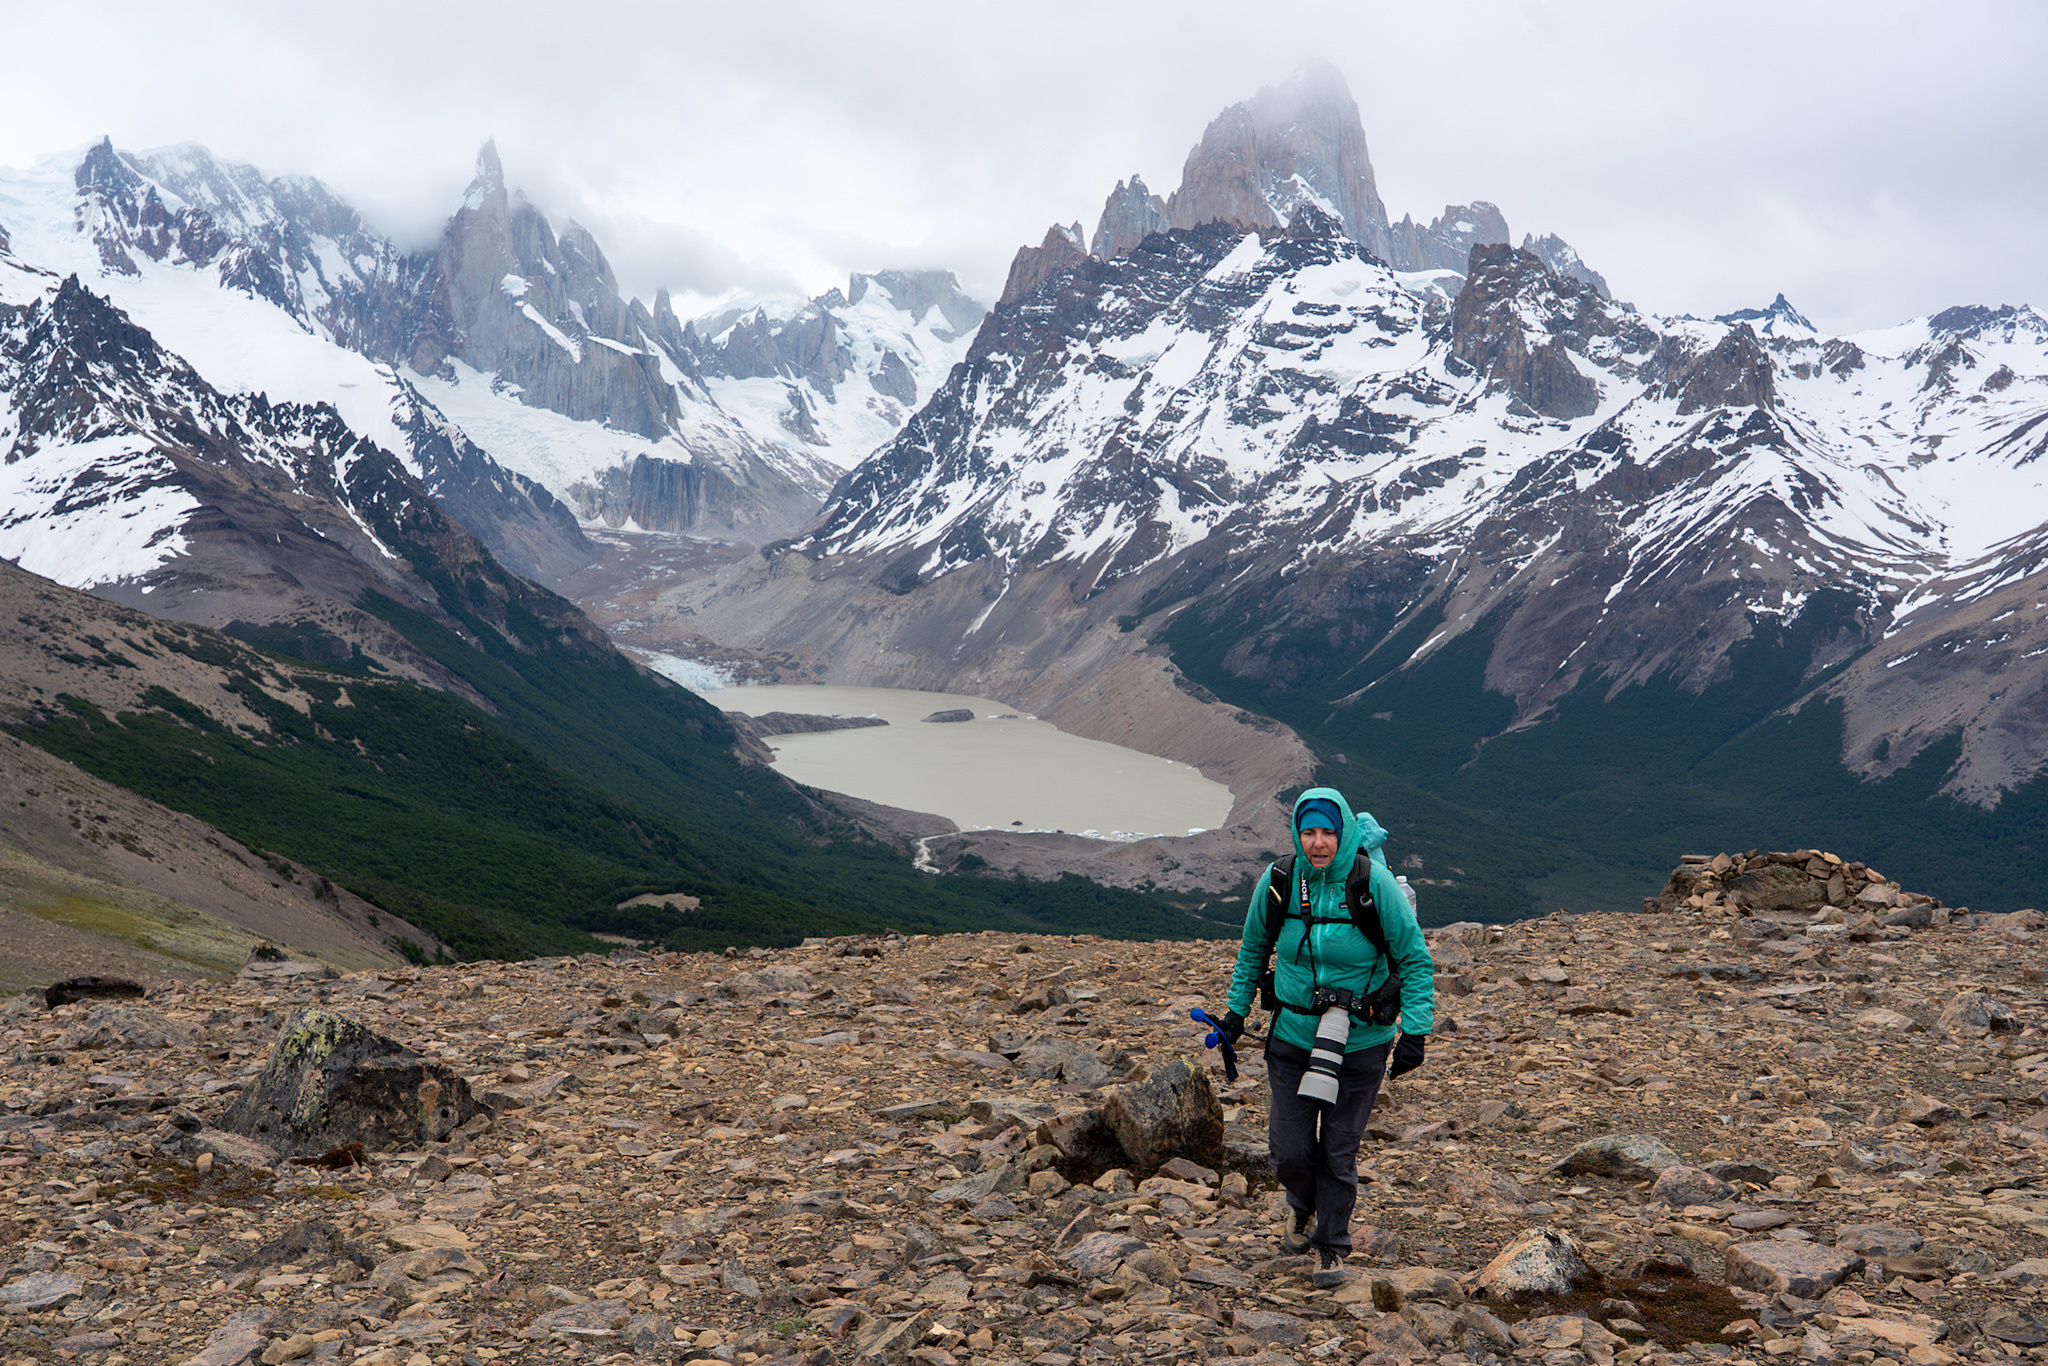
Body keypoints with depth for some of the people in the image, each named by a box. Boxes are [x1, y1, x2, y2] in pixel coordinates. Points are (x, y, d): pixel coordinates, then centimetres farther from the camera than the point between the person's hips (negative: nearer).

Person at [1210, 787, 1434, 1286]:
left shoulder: (1375, 883, -16)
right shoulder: (1277, 881, -8)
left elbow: (1415, 960, -7)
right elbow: (1253, 949, 11)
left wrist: (1415, 1031, -12)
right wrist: (1237, 1009, 13)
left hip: (1360, 1042, -2)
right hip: (1293, 1038, 2)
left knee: (1339, 1152, 6)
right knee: (1290, 1148, 4)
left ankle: (1332, 1246, 29)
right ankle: (1302, 1207, 38)